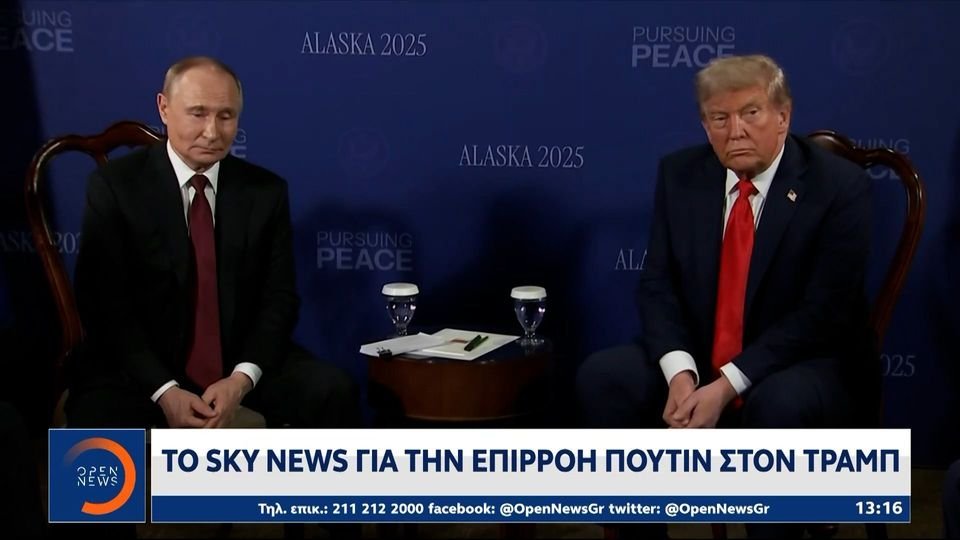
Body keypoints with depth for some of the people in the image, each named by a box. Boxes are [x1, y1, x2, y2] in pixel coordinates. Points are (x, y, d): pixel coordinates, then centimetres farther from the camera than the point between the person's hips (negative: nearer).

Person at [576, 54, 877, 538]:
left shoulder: (839, 186, -12)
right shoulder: (679, 174, 1)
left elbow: (823, 312, -17)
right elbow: (658, 285, -1)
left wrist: (727, 385, -25)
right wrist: (680, 372, -20)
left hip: (809, 367, -4)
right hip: (698, 361, 4)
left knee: (780, 405, -37)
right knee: (602, 376, -19)